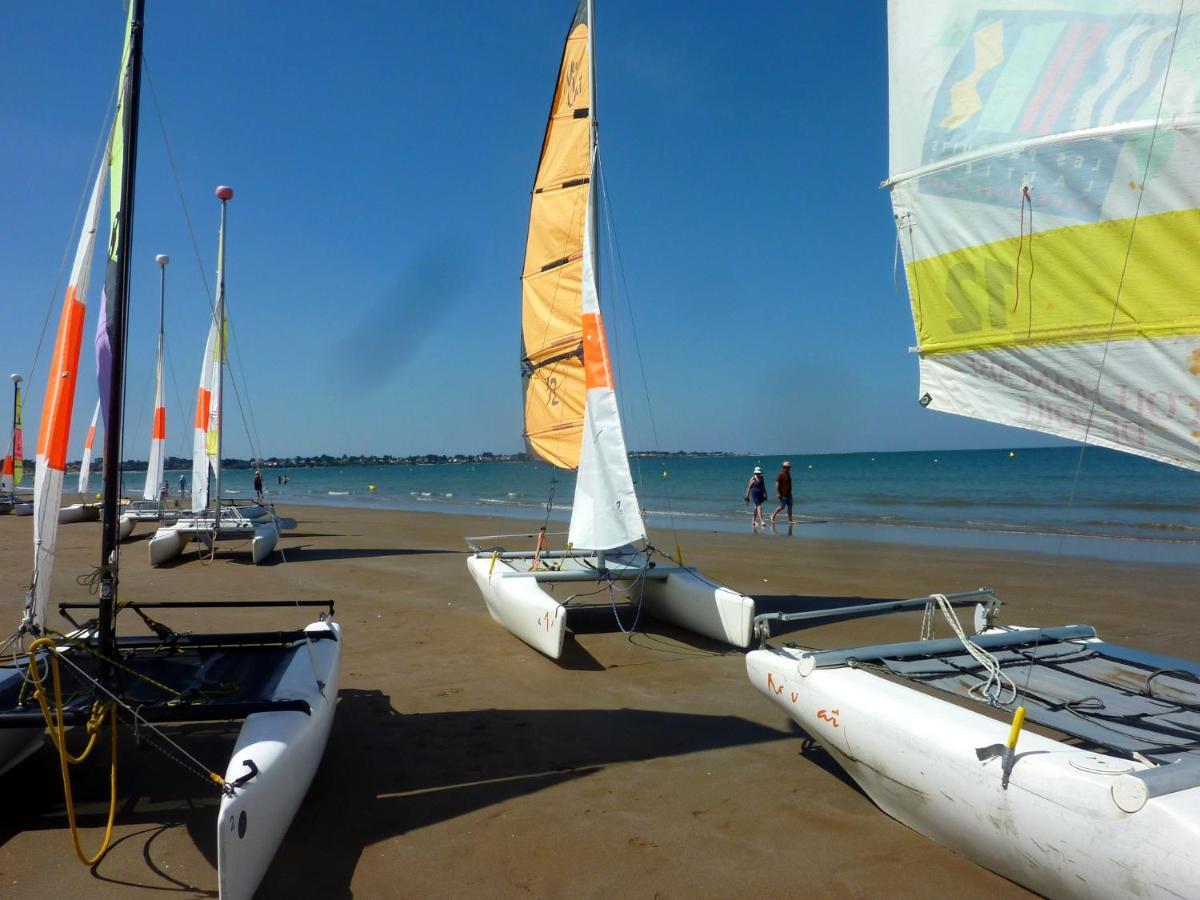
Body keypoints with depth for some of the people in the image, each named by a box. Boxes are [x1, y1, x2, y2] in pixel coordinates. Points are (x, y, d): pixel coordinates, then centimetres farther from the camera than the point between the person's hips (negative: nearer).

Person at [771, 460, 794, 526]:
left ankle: (790, 520, 5)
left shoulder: (788, 474, 13)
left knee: (790, 506, 3)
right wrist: (778, 493, -21)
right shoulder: (781, 474, -13)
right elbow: (777, 484, -16)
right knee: (782, 507, -4)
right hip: (783, 494, -8)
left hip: (788, 494, 8)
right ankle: (773, 515, 14)